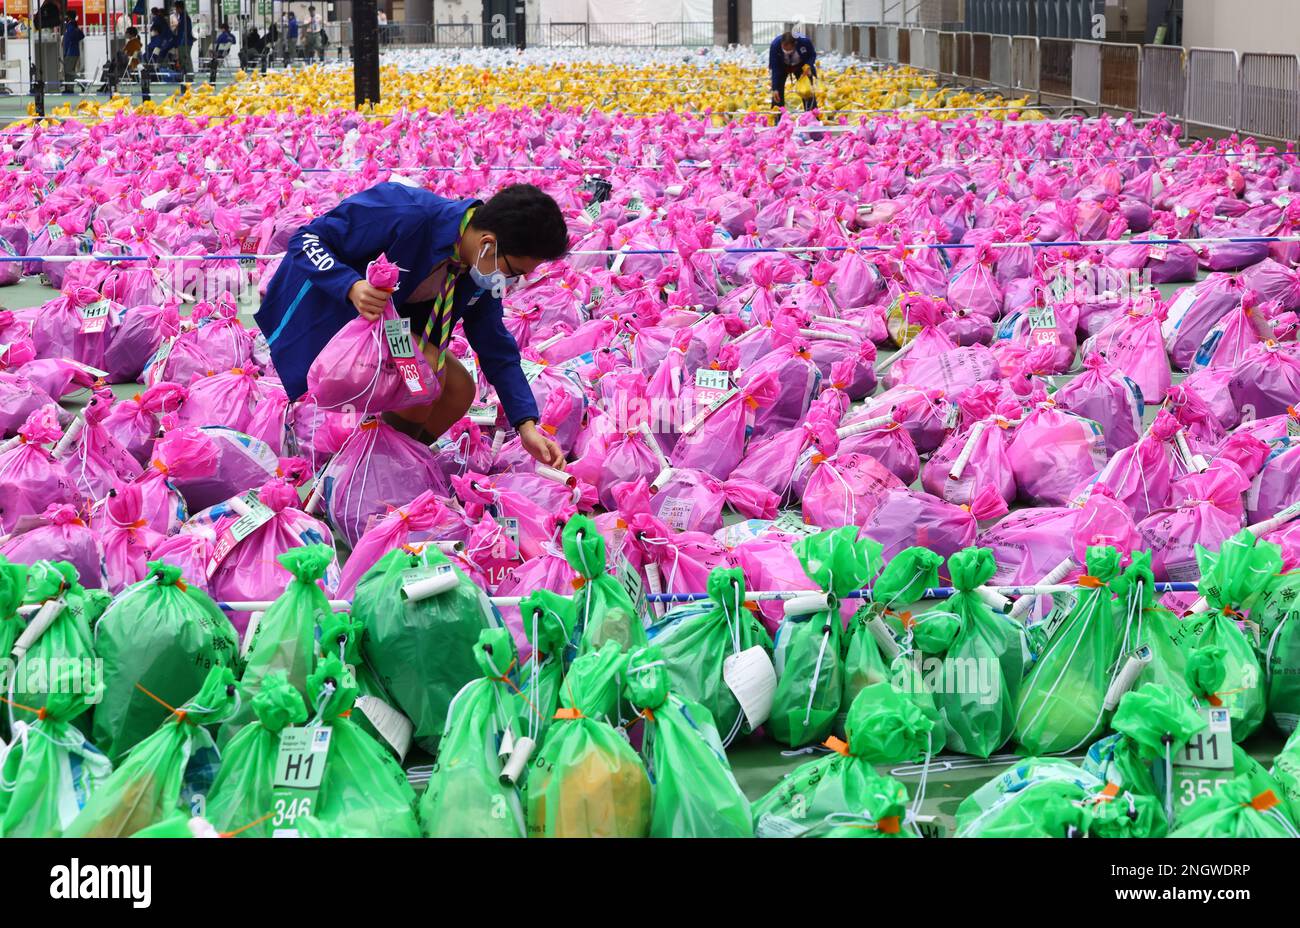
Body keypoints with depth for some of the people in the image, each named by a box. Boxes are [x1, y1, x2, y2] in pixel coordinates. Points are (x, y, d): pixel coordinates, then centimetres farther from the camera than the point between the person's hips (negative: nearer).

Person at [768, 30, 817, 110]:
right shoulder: (775, 45, -36)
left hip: (801, 66, 0)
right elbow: (774, 68, -28)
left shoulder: (805, 41, -35)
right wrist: (775, 89, -32)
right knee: (778, 91, -11)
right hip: (782, 66, 0)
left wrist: (808, 66, -32)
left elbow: (812, 55, -12)